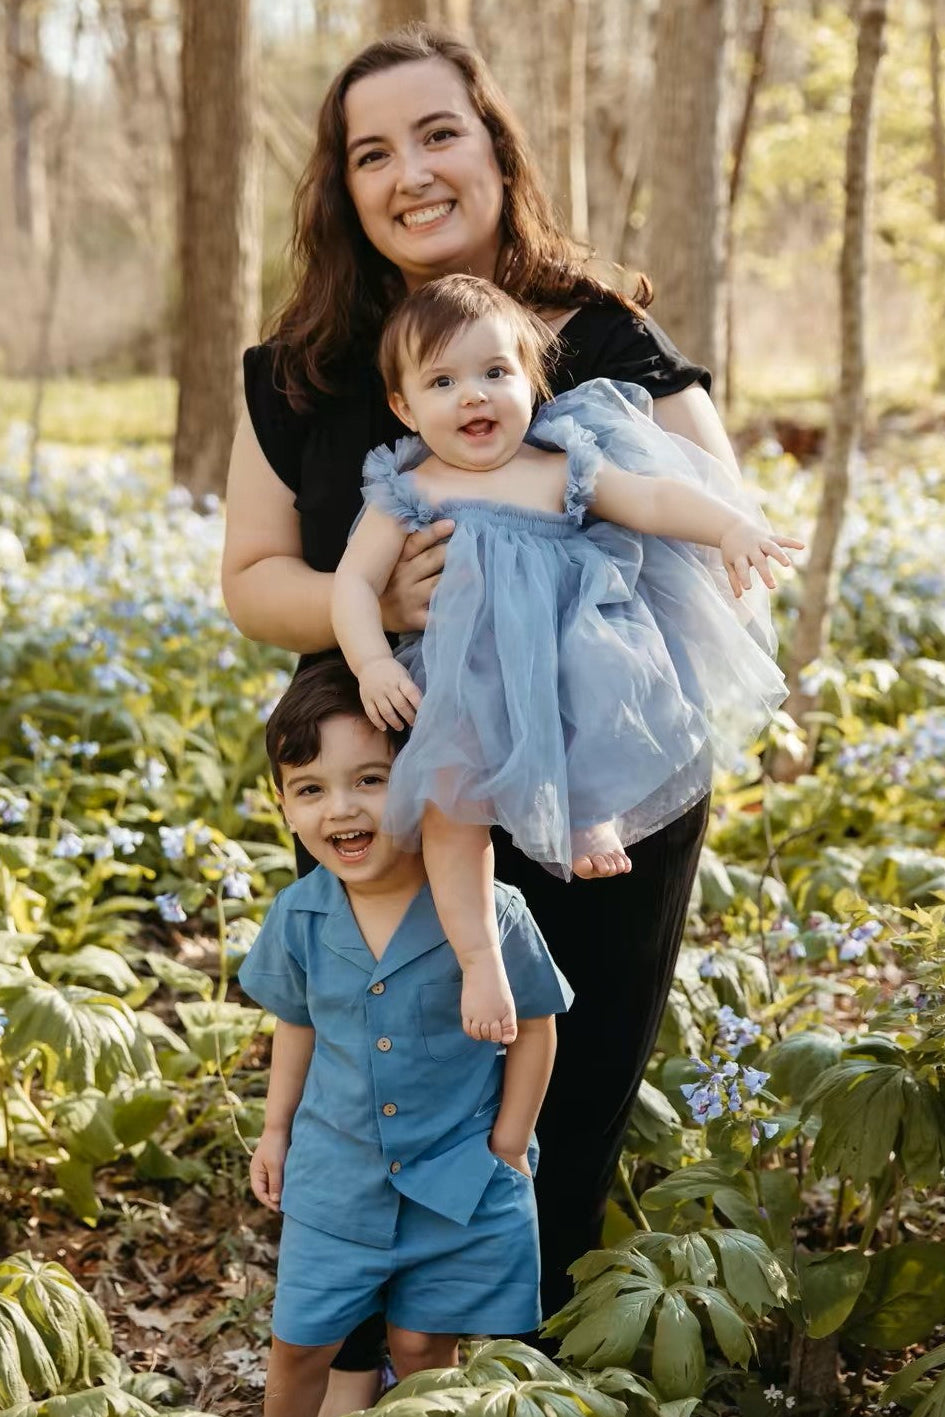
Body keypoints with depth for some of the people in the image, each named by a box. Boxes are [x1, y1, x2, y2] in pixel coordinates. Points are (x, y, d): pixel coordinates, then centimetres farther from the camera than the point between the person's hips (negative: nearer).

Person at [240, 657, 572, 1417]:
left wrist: (507, 1146, -6)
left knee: (424, 1346, 12)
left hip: (460, 1180, -3)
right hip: (336, 1173, 3)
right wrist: (277, 1128, 12)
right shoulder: (298, 917, -11)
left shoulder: (488, 913, -22)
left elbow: (534, 1026, -7)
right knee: (299, 1343, 14)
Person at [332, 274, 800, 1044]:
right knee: (450, 798, -20)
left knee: (612, 677, -31)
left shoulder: (563, 471, 7)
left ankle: (595, 810, -8)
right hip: (467, 684, 0)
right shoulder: (410, 493, 6)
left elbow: (654, 497, -2)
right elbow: (355, 580, 2)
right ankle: (480, 959, -9)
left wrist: (732, 524, -20)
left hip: (568, 663, 1)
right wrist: (372, 663, -15)